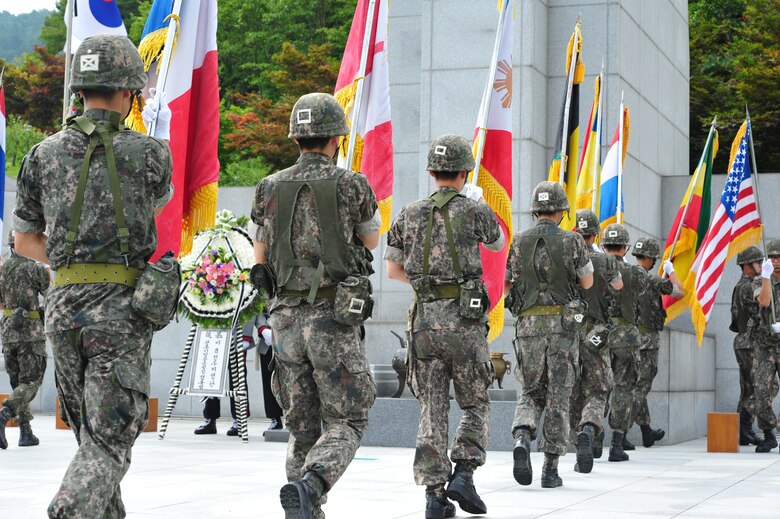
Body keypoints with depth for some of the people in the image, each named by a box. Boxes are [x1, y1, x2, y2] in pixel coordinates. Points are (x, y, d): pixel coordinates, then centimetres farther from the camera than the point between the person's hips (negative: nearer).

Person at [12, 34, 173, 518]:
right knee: (109, 441, -4)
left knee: (92, 431, 20)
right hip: (122, 307, -4)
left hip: (63, 305, 4)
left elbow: (25, 241, 14)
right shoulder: (149, 152, -3)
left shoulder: (43, 155, 6)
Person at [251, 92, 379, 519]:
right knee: (346, 424, 2)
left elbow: (260, 264, 13)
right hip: (333, 319, -4)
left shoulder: (269, 188, 5)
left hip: (285, 318, 4)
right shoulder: (350, 184, -5)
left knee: (303, 427, 14)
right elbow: (372, 241, 15)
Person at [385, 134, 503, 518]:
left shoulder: (409, 215, 7)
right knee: (475, 405, 11)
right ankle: (463, 475, -4)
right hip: (465, 321, -3)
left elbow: (393, 269, 10)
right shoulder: (475, 210, -1)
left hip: (424, 320, 3)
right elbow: (498, 244, 20)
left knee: (432, 410, 6)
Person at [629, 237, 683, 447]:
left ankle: (647, 432, 19)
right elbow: (680, 292, 2)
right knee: (640, 386, -4)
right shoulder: (651, 279, -12)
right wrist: (671, 271, 17)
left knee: (637, 384, 14)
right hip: (646, 338, -7)